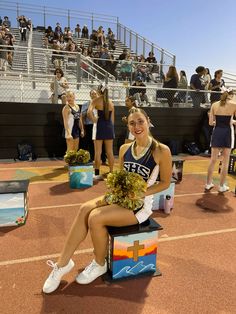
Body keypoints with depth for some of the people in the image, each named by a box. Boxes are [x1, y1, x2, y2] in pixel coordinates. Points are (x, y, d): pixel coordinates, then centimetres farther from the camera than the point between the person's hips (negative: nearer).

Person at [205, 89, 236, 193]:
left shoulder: (214, 105, 4)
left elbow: (210, 122, 2)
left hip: (217, 132, 3)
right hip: (227, 133, -3)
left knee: (213, 160, 11)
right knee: (225, 161, 7)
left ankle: (208, 184, 17)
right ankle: (222, 186, 14)